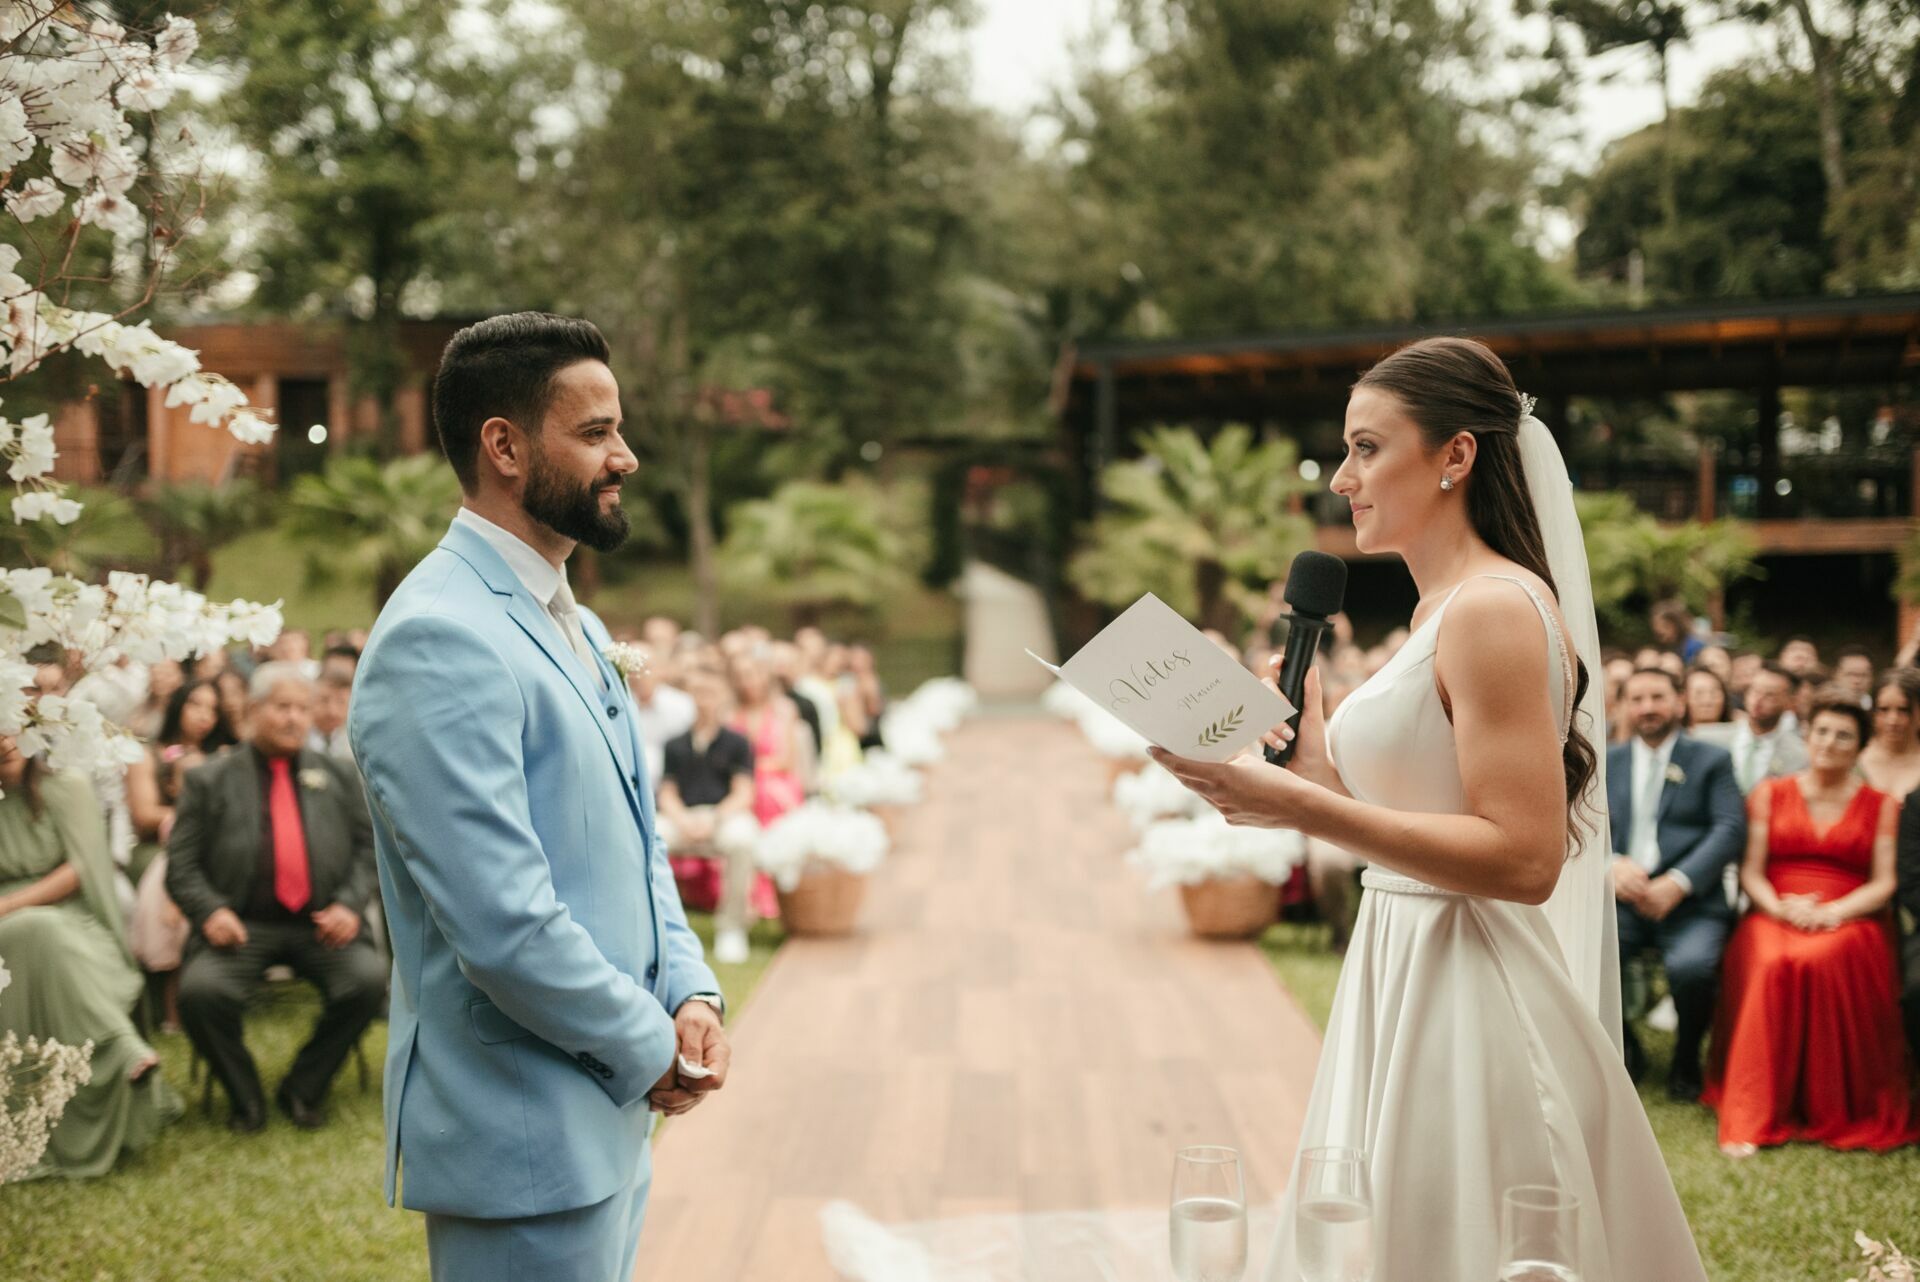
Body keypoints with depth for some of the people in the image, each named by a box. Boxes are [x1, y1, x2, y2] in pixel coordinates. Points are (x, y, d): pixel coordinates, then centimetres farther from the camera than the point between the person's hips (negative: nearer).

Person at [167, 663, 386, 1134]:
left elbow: (369, 847, 13)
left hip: (322, 925, 2)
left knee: (369, 979, -26)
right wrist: (210, 911, -12)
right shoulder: (211, 781, 9)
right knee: (200, 989, -30)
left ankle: (303, 1090, -3)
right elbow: (181, 865, 6)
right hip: (244, 927, -1)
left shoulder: (338, 775, 16)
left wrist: (350, 904, -4)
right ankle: (245, 1098, -3)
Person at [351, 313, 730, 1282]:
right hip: (524, 1141, -9)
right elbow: (504, 925, -25)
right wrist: (651, 1048, -12)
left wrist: (691, 995, 1)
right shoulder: (440, 640, -20)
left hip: (608, 1121, 9)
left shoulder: (572, 626, 13)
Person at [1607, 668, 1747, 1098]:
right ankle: (1624, 1049, 4)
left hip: (1690, 903, -2)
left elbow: (1730, 828, -2)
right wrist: (1612, 864, -15)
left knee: (1690, 965, -34)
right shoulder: (1607, 763, 18)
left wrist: (1678, 882, -17)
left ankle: (1686, 1060, -1)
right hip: (1622, 898, 3)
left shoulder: (1711, 760, 10)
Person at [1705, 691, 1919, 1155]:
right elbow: (1750, 872, 9)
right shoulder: (1771, 794, 16)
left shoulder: (1880, 806, 13)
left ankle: (1829, 1111, -25)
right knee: (1771, 963, -35)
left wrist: (1833, 912, -14)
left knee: (1819, 960, -37)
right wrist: (1780, 908, -12)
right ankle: (1753, 1114, -36)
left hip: (1849, 922, -1)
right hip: (1775, 916, 1)